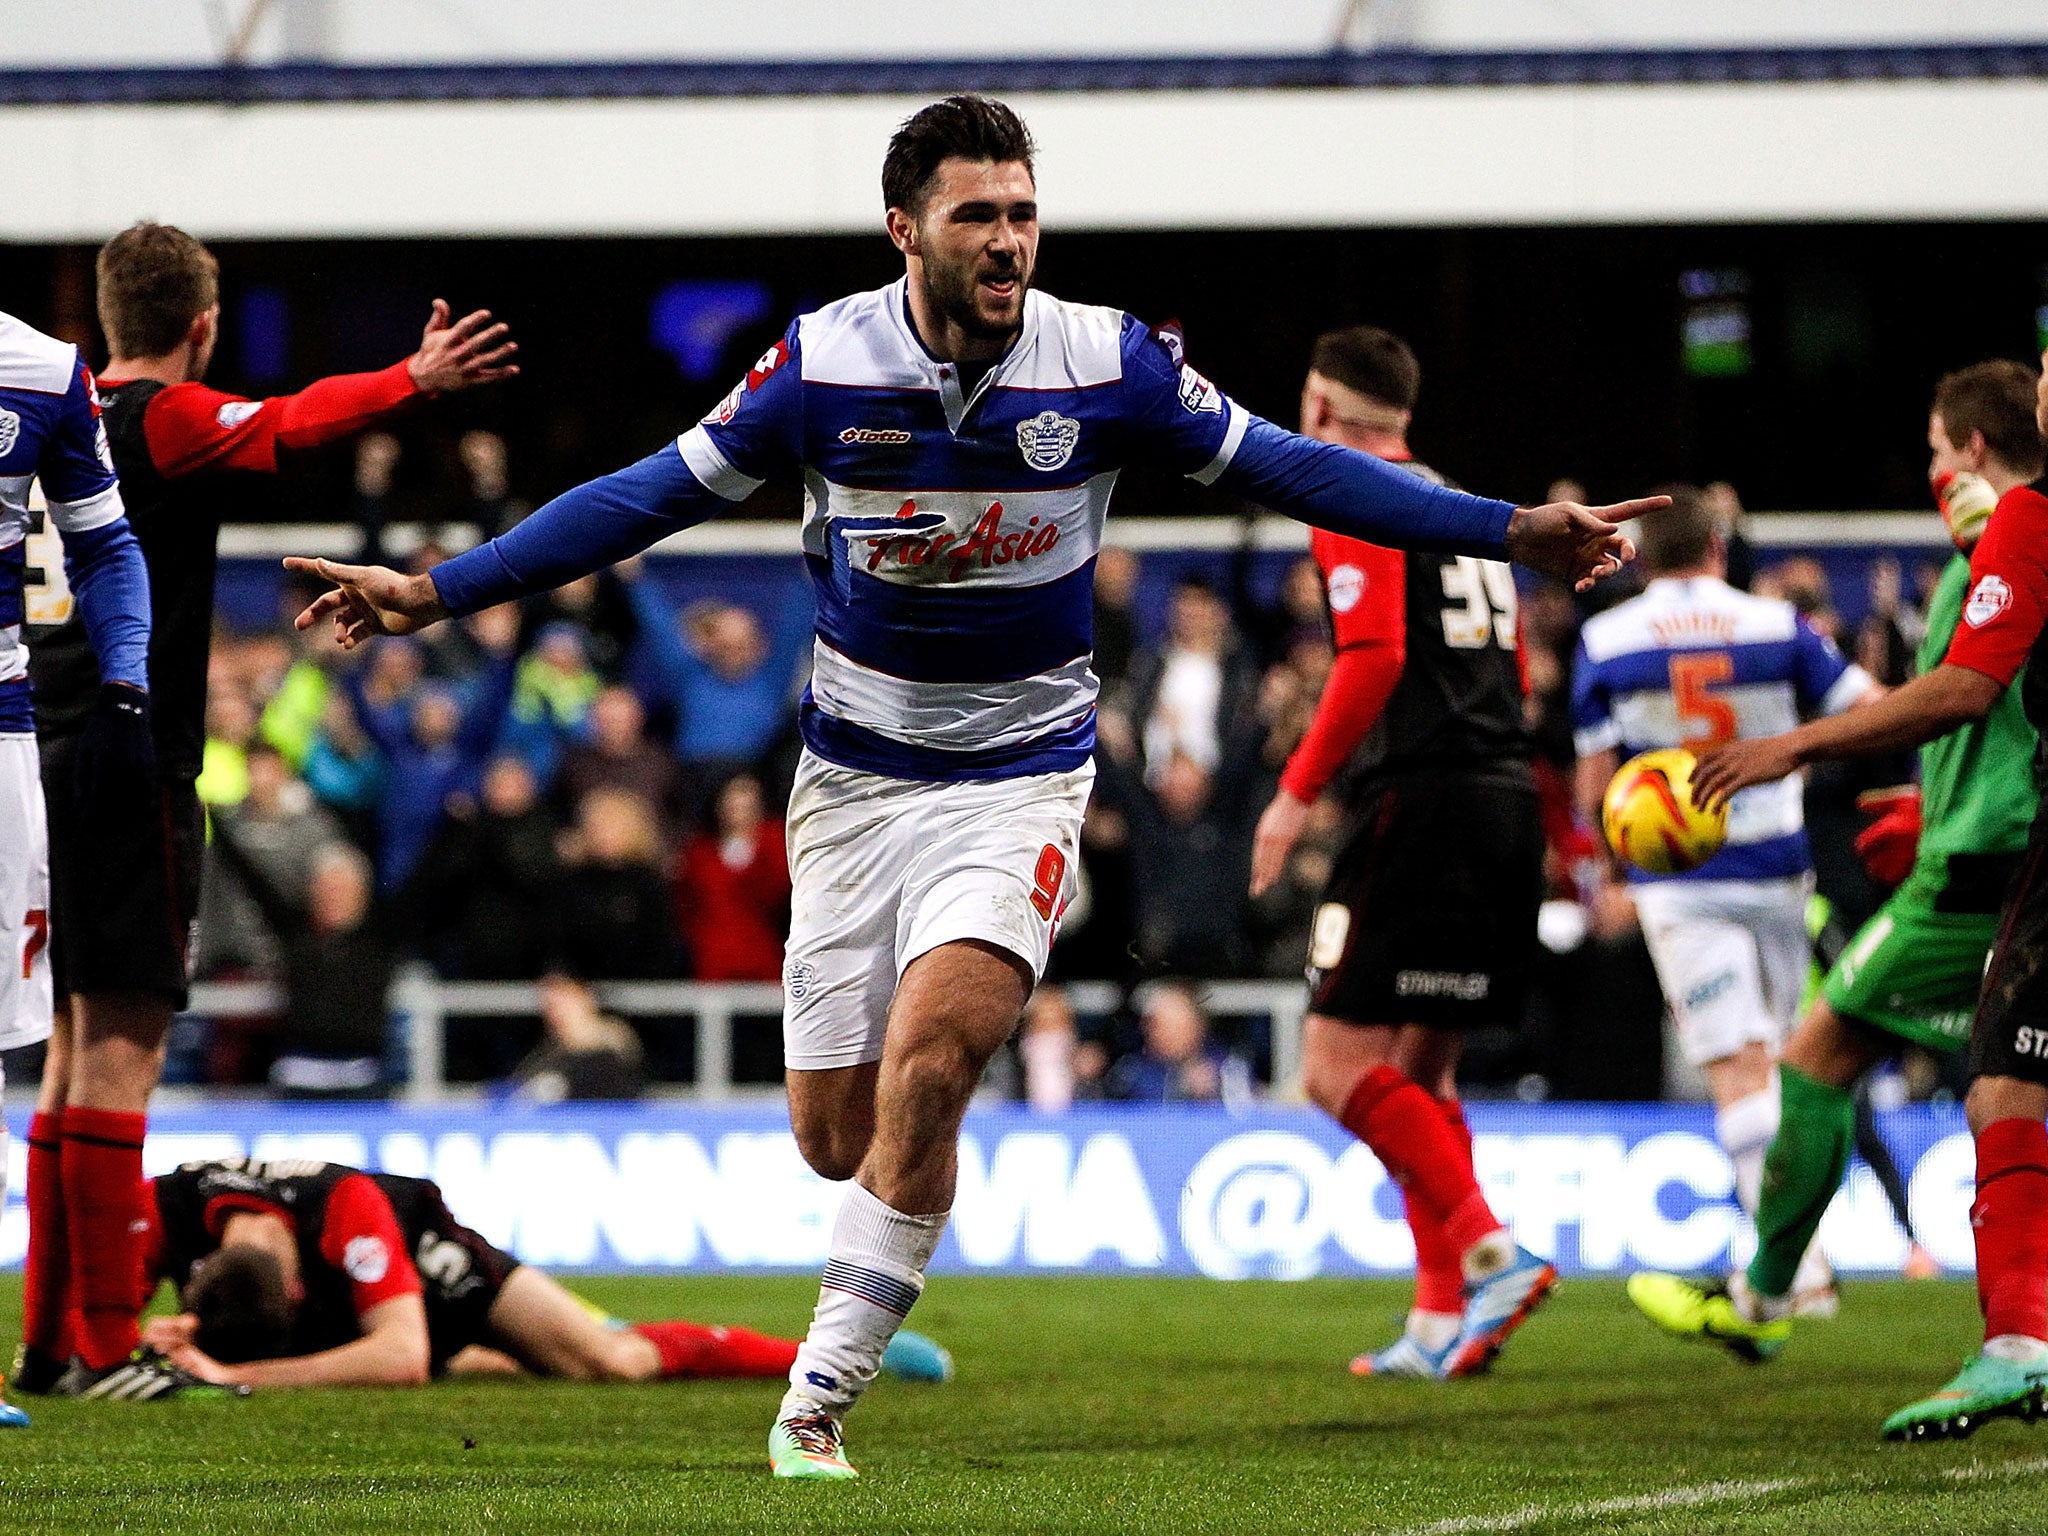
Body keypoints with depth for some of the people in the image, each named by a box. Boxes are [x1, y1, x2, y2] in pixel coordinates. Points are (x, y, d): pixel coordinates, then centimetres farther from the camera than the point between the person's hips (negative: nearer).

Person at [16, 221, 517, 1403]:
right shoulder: (167, 419, -11)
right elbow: (293, 426, -31)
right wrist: (412, 383, -46)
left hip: (52, 764, 9)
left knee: (78, 1048, 14)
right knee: (122, 1045, -8)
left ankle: (50, 1341, 16)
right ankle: (107, 1350, -9)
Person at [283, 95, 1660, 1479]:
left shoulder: (1109, 364, -9)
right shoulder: (822, 364, -8)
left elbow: (1286, 468, -1)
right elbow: (651, 497, 1)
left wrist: (1513, 530, -7)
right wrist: (435, 592, -2)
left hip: (1021, 776, -2)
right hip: (857, 778, 2)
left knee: (924, 1068, -24)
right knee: (836, 1138, 3)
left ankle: (820, 1401, -15)